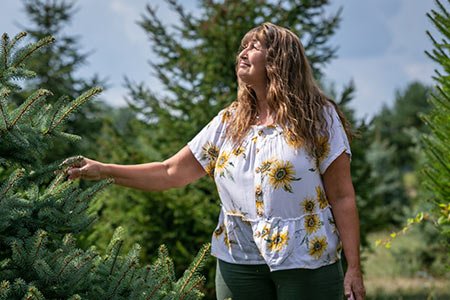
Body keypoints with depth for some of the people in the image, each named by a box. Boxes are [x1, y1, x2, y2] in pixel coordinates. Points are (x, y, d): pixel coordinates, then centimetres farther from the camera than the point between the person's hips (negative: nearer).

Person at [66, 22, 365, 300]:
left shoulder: (317, 116, -3)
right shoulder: (228, 122, 8)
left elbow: (342, 197, -5)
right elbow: (171, 172, 7)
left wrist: (354, 268, -9)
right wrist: (103, 170, -2)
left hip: (306, 262, -4)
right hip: (239, 261, 4)